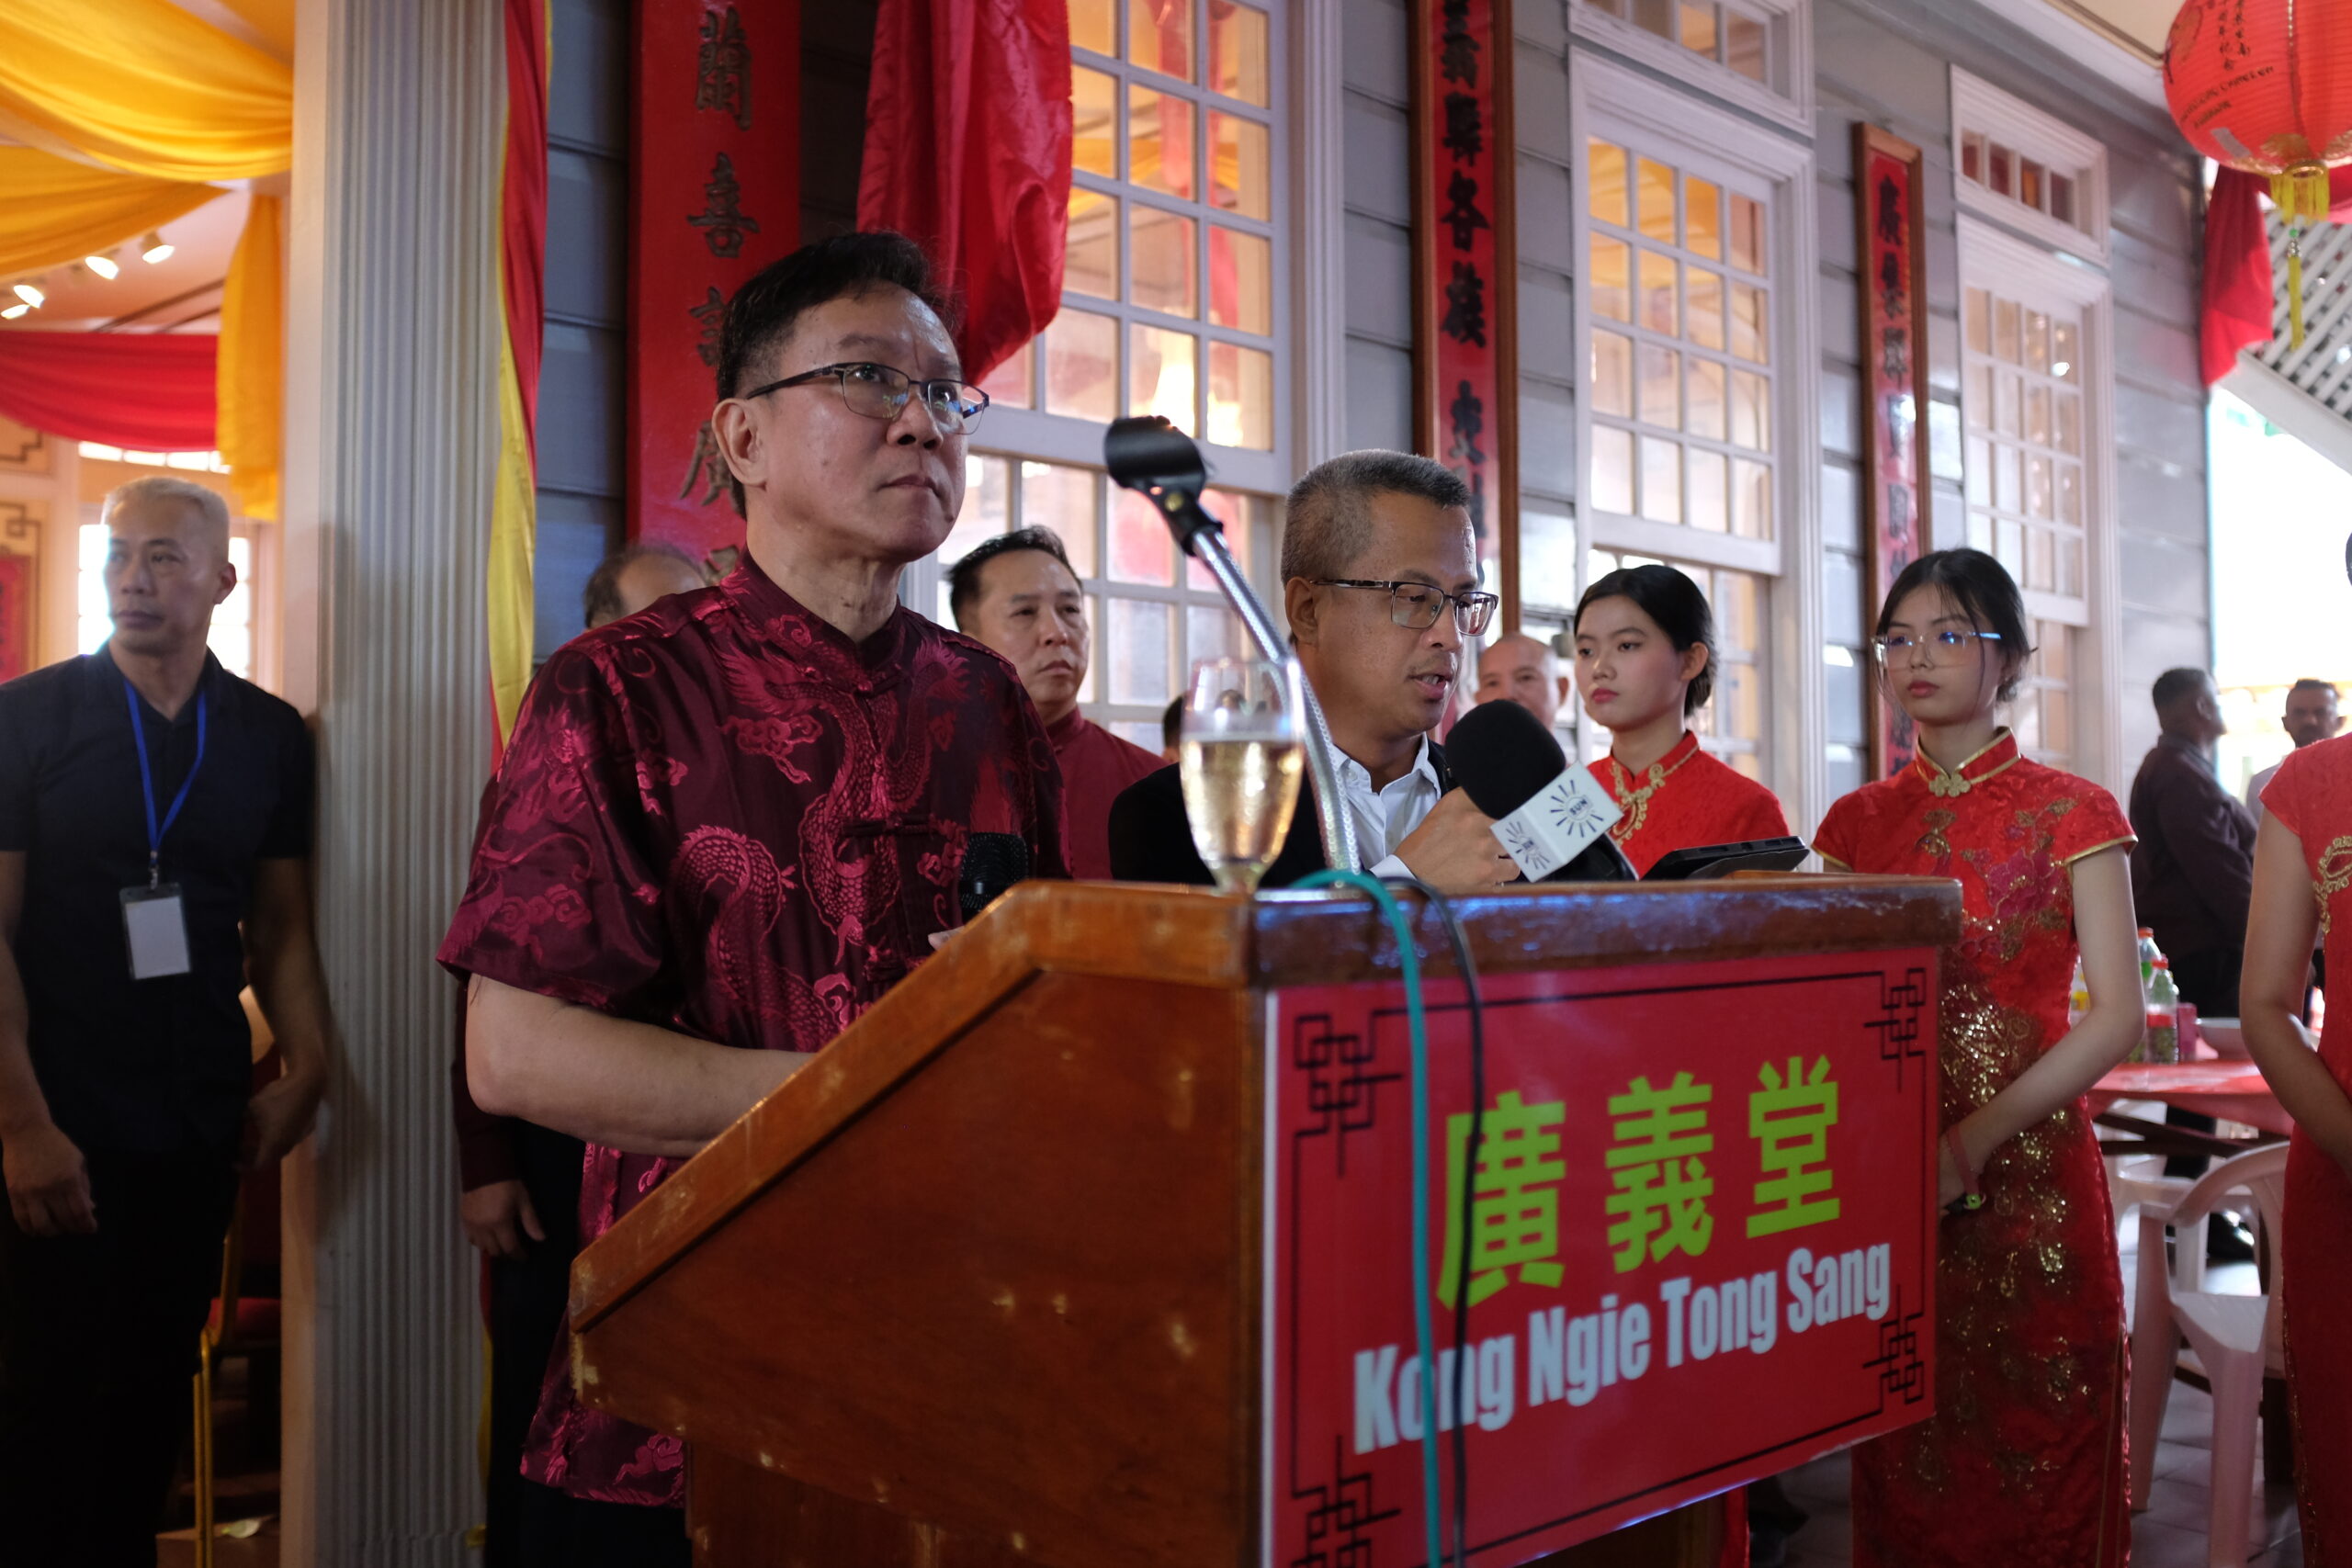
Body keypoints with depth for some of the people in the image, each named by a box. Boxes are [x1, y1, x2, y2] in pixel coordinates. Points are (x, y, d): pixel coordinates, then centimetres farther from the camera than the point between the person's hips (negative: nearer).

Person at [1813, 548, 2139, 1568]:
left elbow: (2116, 1015, -8)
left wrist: (1974, 1141, -18)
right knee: (1906, 1474, 10)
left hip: (2029, 1173, -3)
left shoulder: (2070, 813, -2)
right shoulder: (1858, 821, 9)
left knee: (2035, 1468, 5)